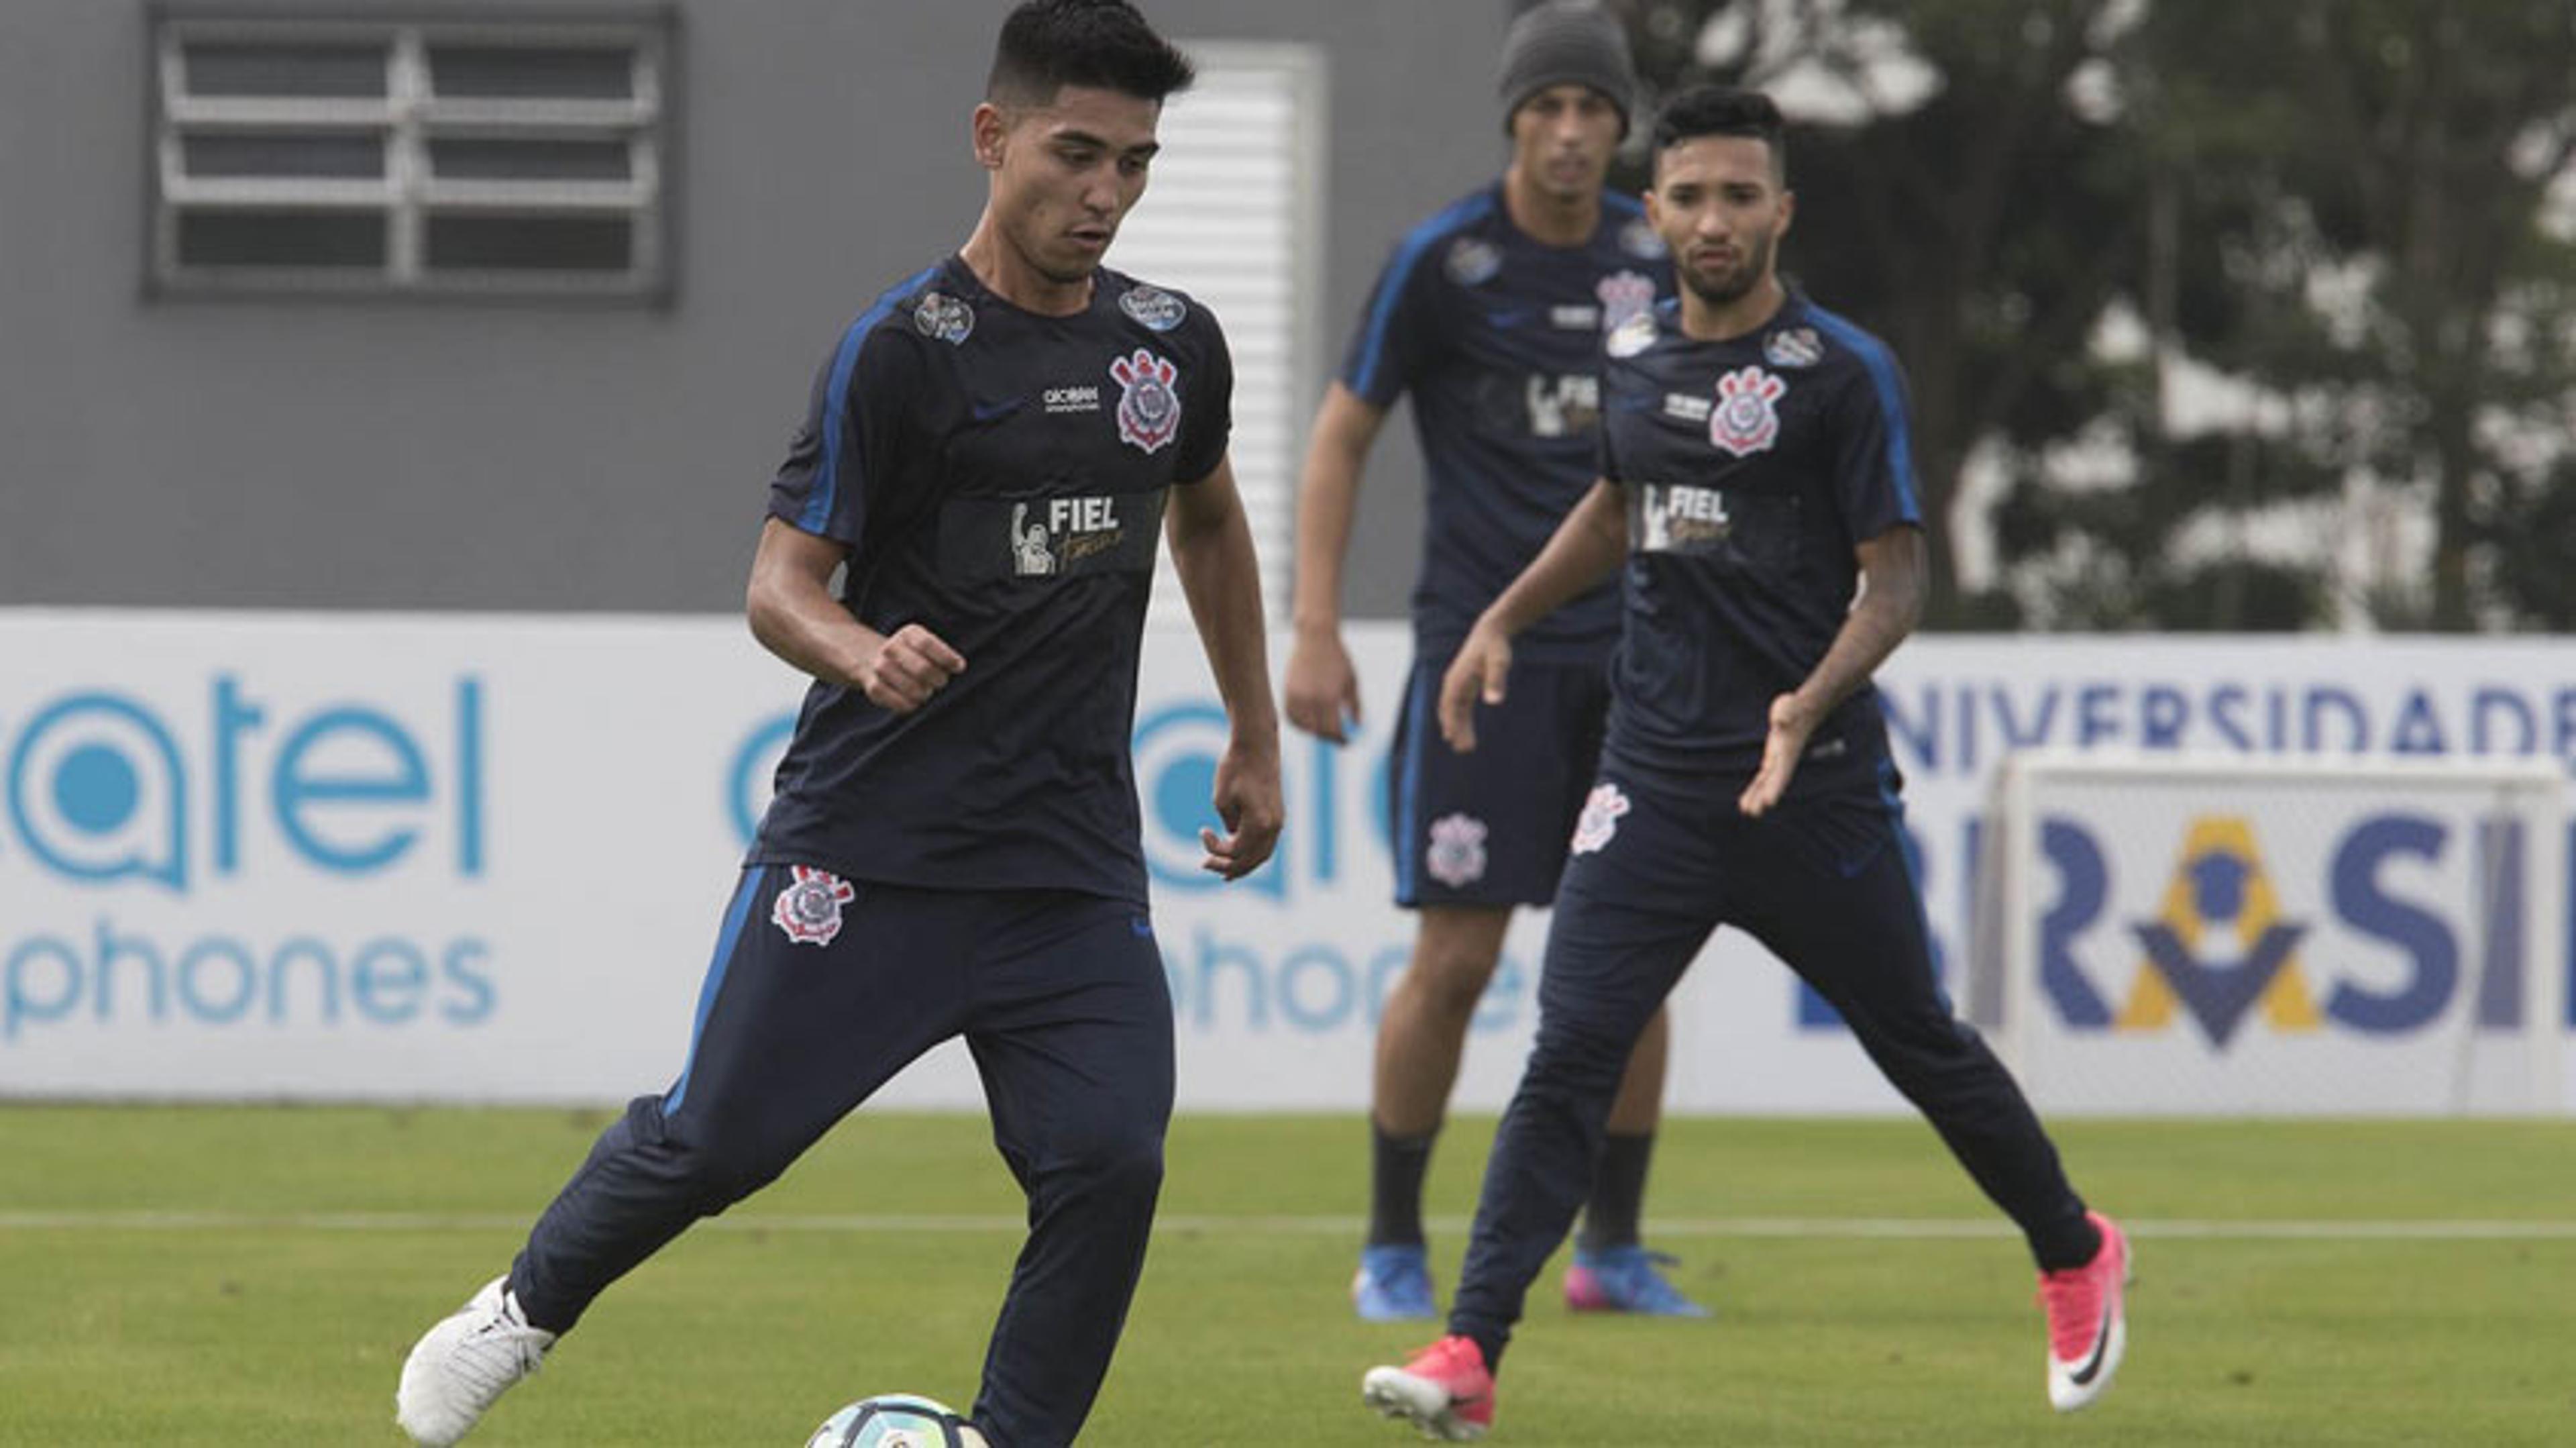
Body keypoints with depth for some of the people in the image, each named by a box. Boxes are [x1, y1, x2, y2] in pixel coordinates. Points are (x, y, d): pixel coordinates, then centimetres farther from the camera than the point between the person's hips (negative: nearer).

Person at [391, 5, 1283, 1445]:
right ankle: (525, 1311, 26)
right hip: (867, 841, -4)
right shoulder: (902, 351, -11)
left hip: (1075, 866, 4)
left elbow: (1209, 519, 27)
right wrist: (867, 658, -32)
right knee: (719, 1139, -1)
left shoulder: (1172, 346, 7)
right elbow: (781, 580, -10)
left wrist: (1258, 740, 28)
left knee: (1109, 1164, -13)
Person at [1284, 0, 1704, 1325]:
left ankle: (1612, 1251, 12)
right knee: (1456, 955, -8)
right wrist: (1313, 633, -9)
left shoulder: (1654, 258, 7)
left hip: (1627, 648, 4)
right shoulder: (1440, 262, -6)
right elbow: (1340, 438, -1)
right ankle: (1393, 1250, 5)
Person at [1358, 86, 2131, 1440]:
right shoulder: (1630, 359, 8)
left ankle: (2076, 1256, 36)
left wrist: (1812, 704, -23)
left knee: (1921, 1049, 10)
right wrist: (1503, 620, 19)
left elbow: (1896, 577, -8)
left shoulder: (1843, 372, -8)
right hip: (1655, 774, 4)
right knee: (1567, 1058, -10)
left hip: (1814, 784, -4)